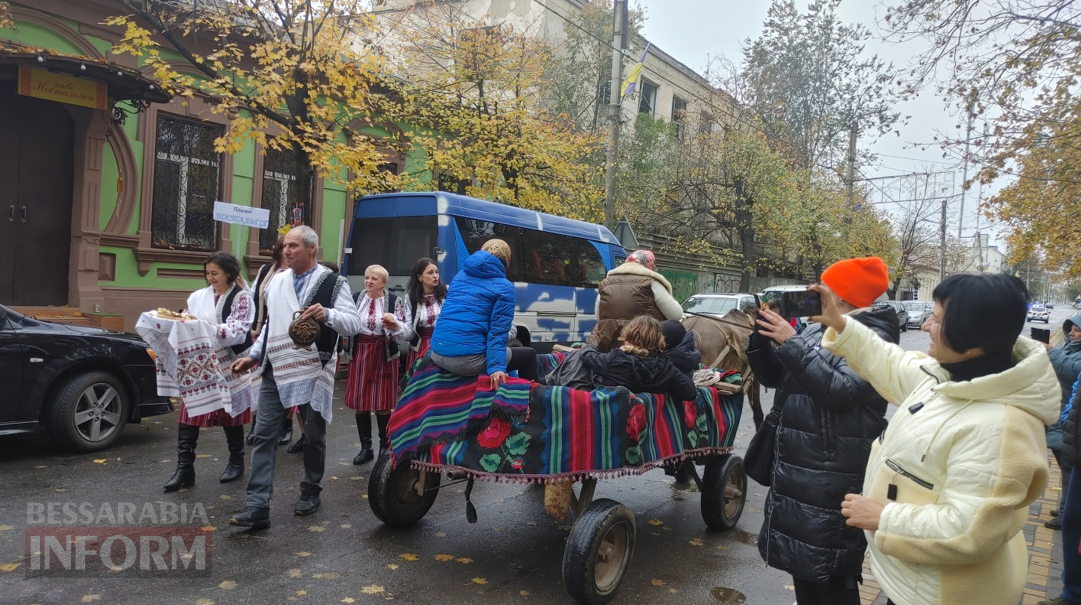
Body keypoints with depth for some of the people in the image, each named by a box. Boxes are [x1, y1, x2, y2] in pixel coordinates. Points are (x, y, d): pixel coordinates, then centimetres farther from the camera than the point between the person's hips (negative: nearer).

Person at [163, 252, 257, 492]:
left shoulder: (241, 298, -5)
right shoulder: (198, 297, 8)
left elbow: (239, 332, -15)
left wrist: (209, 328, -27)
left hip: (228, 367, -4)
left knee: (230, 417, 9)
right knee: (188, 415, 0)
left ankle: (236, 463, 26)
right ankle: (184, 468, 7)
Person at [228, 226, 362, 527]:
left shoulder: (333, 283, -5)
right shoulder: (276, 281, 11)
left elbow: (354, 324, -12)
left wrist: (327, 314, -29)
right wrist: (253, 355, 15)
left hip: (314, 370, -4)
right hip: (276, 368, 4)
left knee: (314, 435, 10)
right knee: (264, 435, -2)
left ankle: (310, 492, 30)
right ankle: (257, 506, 0)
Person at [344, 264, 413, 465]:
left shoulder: (395, 302, -3)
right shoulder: (355, 299, 4)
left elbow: (408, 332, -8)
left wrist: (395, 324, -26)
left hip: (384, 356, -3)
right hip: (360, 354, 3)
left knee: (382, 405, 2)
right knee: (359, 403, 7)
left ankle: (385, 447, 18)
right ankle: (365, 448, 20)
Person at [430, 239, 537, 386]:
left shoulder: (460, 276, 17)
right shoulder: (504, 287, -2)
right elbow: (498, 332, -13)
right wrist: (496, 367, -17)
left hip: (437, 354, 8)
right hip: (468, 360, -8)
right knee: (528, 355, 13)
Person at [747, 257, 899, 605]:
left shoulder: (873, 339, -11)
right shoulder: (816, 332, 11)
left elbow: (840, 390, -26)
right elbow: (771, 376, 14)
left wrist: (790, 343, -23)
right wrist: (762, 333, -2)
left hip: (832, 481, -8)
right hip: (794, 470, 8)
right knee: (802, 566, 19)